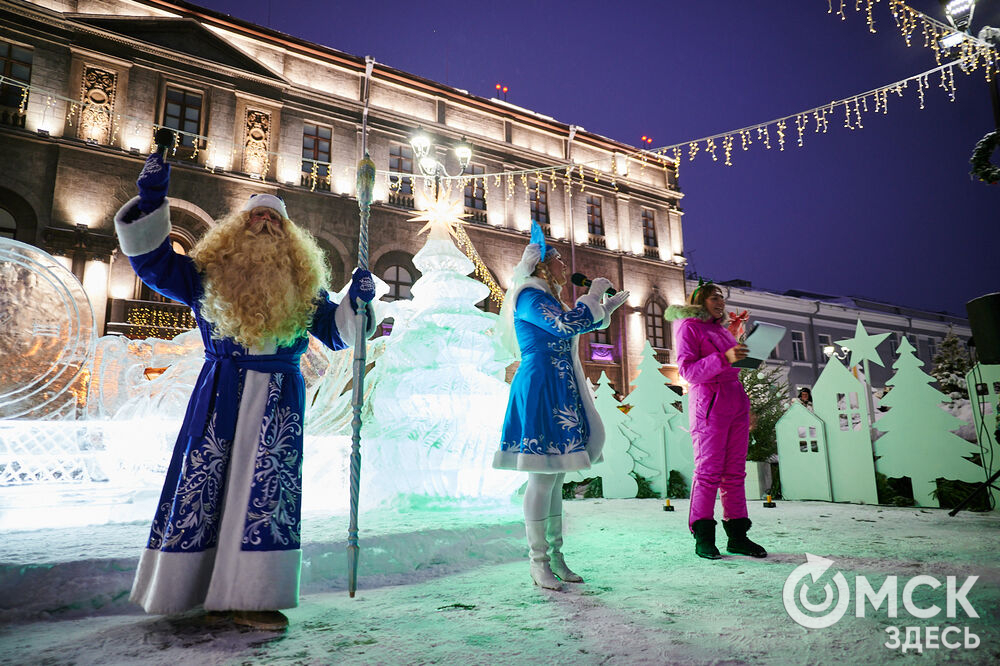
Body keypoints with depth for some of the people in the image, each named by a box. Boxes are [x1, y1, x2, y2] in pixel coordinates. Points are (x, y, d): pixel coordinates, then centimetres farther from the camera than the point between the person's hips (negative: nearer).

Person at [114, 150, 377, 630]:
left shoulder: (304, 285, 13)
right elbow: (152, 262, 7)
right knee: (203, 483, 1)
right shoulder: (208, 272, 11)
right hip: (220, 393, 0)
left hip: (279, 400, 0)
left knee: (265, 489, -4)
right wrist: (152, 201, 0)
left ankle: (248, 596, 2)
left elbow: (335, 332, 15)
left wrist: (357, 303, -3)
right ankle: (206, 589, 13)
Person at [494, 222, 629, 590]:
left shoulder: (547, 298, 22)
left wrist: (608, 306, 36)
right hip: (540, 390, -10)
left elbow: (576, 328, 35)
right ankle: (538, 562, 1)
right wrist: (592, 295, -8)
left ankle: (555, 557, 18)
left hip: (559, 392, 10)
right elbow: (567, 325, -22)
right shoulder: (530, 296, -8)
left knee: (554, 477, 10)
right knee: (543, 477, -8)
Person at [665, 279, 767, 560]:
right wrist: (723, 358, -23)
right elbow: (687, 370, -13)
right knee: (708, 470, -6)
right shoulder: (688, 327, -1)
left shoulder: (721, 329, 22)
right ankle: (703, 539, 3)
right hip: (709, 401, -7)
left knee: (735, 471, 6)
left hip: (736, 398, 7)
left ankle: (737, 536, 12)